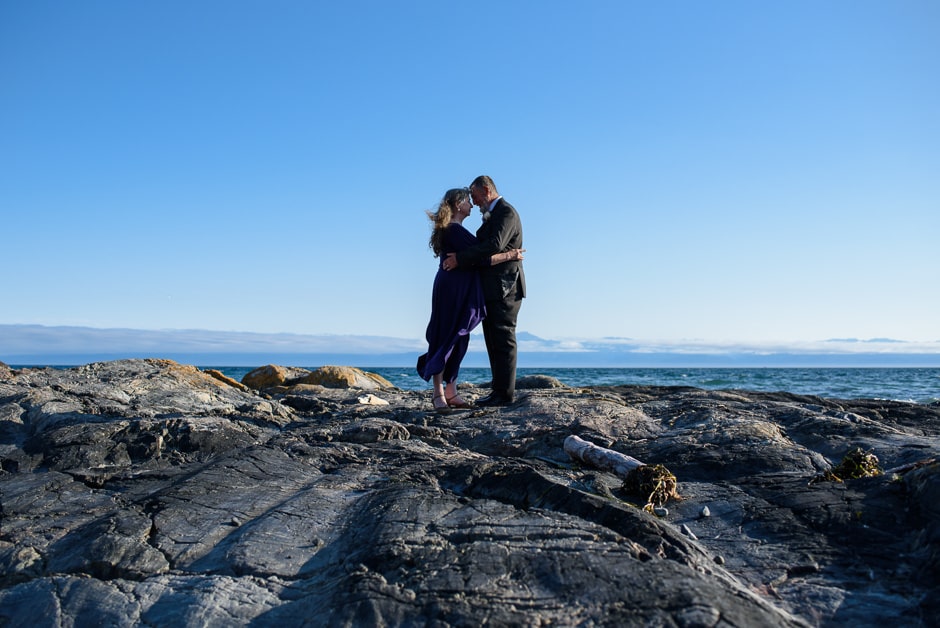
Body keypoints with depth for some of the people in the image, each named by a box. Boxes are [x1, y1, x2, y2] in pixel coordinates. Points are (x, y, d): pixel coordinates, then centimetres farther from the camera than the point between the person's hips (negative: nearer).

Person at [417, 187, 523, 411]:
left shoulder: (451, 230, 17)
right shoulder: (454, 231, -15)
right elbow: (479, 258, -21)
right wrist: (509, 255, -15)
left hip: (460, 292, 10)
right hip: (452, 290, -10)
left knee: (457, 340, 9)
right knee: (446, 338, -6)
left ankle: (451, 393, 12)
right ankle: (439, 394, 0)